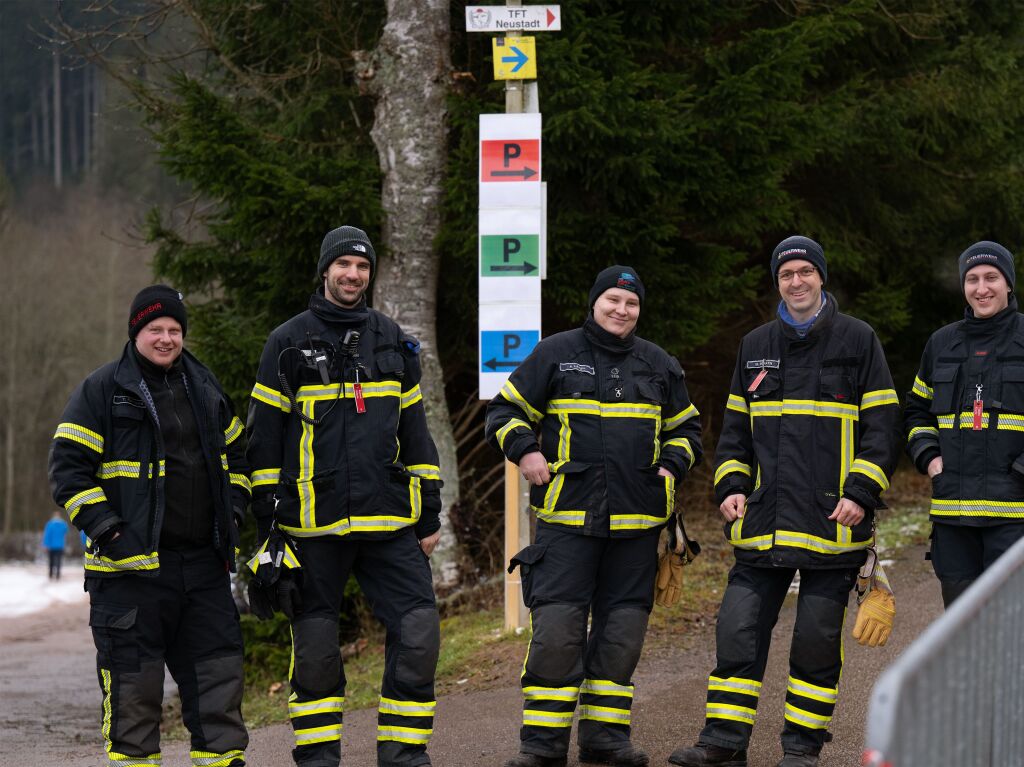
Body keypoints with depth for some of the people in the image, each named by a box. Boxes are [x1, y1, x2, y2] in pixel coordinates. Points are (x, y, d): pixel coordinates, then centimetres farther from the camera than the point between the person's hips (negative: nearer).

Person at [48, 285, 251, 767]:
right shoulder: (102, 390, -3)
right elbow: (68, 467, -6)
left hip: (204, 563, 5)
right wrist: (105, 528, -14)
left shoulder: (205, 388, 14)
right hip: (130, 564, -5)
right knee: (133, 679, -3)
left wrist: (232, 511, 11)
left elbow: (235, 455, 26)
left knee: (218, 670, 7)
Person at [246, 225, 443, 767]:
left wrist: (429, 515, 11)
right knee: (314, 648, 2)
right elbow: (263, 435, 3)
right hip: (314, 523, -2)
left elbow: (415, 431, 16)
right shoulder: (288, 344, 4)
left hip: (390, 522, 2)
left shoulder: (392, 341, 14)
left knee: (418, 631, -7)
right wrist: (268, 521, -2)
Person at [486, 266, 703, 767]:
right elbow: (506, 411, 9)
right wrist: (524, 450, -8)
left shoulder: (658, 365, 13)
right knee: (556, 626, -10)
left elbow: (685, 427, 25)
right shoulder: (555, 355, 4)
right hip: (568, 514, -3)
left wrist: (672, 467, 7)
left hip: (635, 519, 3)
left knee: (621, 627, 5)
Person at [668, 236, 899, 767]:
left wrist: (860, 493, -11)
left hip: (831, 522, -3)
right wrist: (731, 485, 5)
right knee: (738, 629, -2)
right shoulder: (755, 347, 14)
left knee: (817, 638, 1)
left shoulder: (857, 341, 2)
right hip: (764, 523, 4)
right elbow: (735, 427, 20)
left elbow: (880, 426, 0)